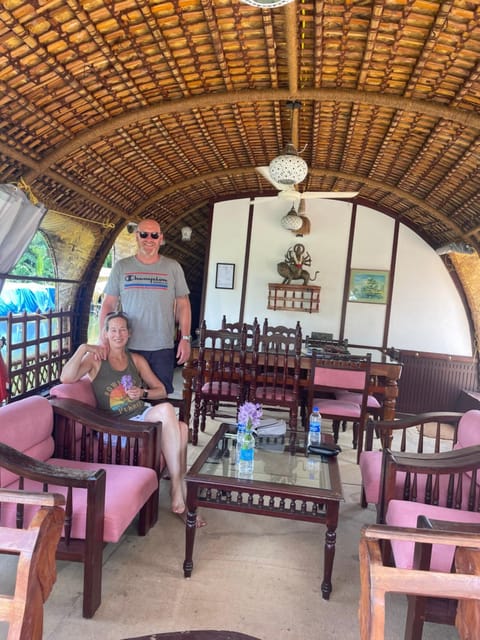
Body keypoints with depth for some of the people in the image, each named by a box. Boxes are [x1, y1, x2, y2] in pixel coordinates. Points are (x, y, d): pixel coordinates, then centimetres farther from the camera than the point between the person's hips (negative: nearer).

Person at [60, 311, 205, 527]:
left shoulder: (137, 360, 17)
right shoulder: (96, 359, 4)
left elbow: (161, 390, 17)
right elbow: (66, 378, -14)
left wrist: (143, 392, -2)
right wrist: (82, 348, -19)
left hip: (144, 415, 5)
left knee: (181, 428, -29)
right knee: (167, 410, -32)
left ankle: (180, 493, -22)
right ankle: (179, 491, -26)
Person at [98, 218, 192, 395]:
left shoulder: (173, 267, 3)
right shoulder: (121, 267, 3)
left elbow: (182, 305, 4)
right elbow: (108, 305, 2)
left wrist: (185, 338, -3)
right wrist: (103, 338, -9)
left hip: (163, 348, 0)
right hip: (129, 347, 0)